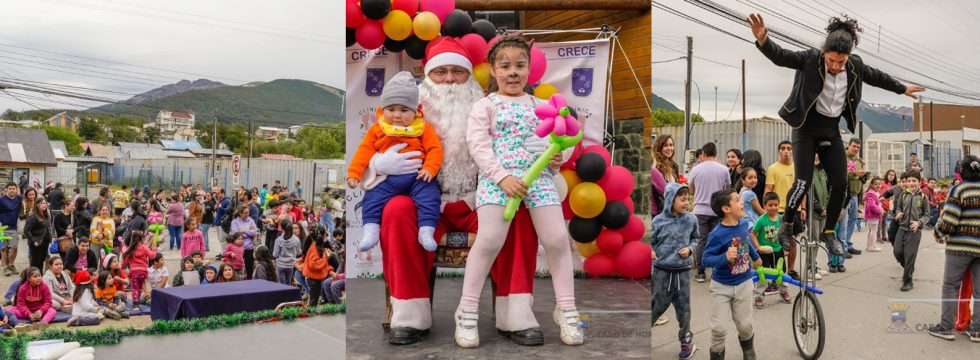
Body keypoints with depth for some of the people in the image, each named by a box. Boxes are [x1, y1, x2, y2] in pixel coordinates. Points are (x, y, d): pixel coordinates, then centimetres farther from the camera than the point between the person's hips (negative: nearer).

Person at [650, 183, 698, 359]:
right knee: (656, 306, 9)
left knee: (684, 308, 11)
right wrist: (650, 252, -23)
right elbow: (650, 242, -3)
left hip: (683, 271, 2)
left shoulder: (691, 219, -4)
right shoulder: (659, 221, -11)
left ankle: (686, 340, 30)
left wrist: (690, 249, -7)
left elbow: (695, 239, 12)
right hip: (662, 271, -2)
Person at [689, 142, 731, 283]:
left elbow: (691, 190, 8)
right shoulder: (723, 169, -3)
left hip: (700, 210, 0)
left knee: (702, 241, 4)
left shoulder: (696, 169, -3)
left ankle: (700, 273, 6)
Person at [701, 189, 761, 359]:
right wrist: (725, 257, -42)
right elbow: (706, 259, -26)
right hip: (721, 286, -4)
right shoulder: (717, 234, -26)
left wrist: (756, 257, 32)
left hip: (743, 284, 4)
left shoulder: (743, 225, -8)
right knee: (719, 328, -3)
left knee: (745, 325, 14)